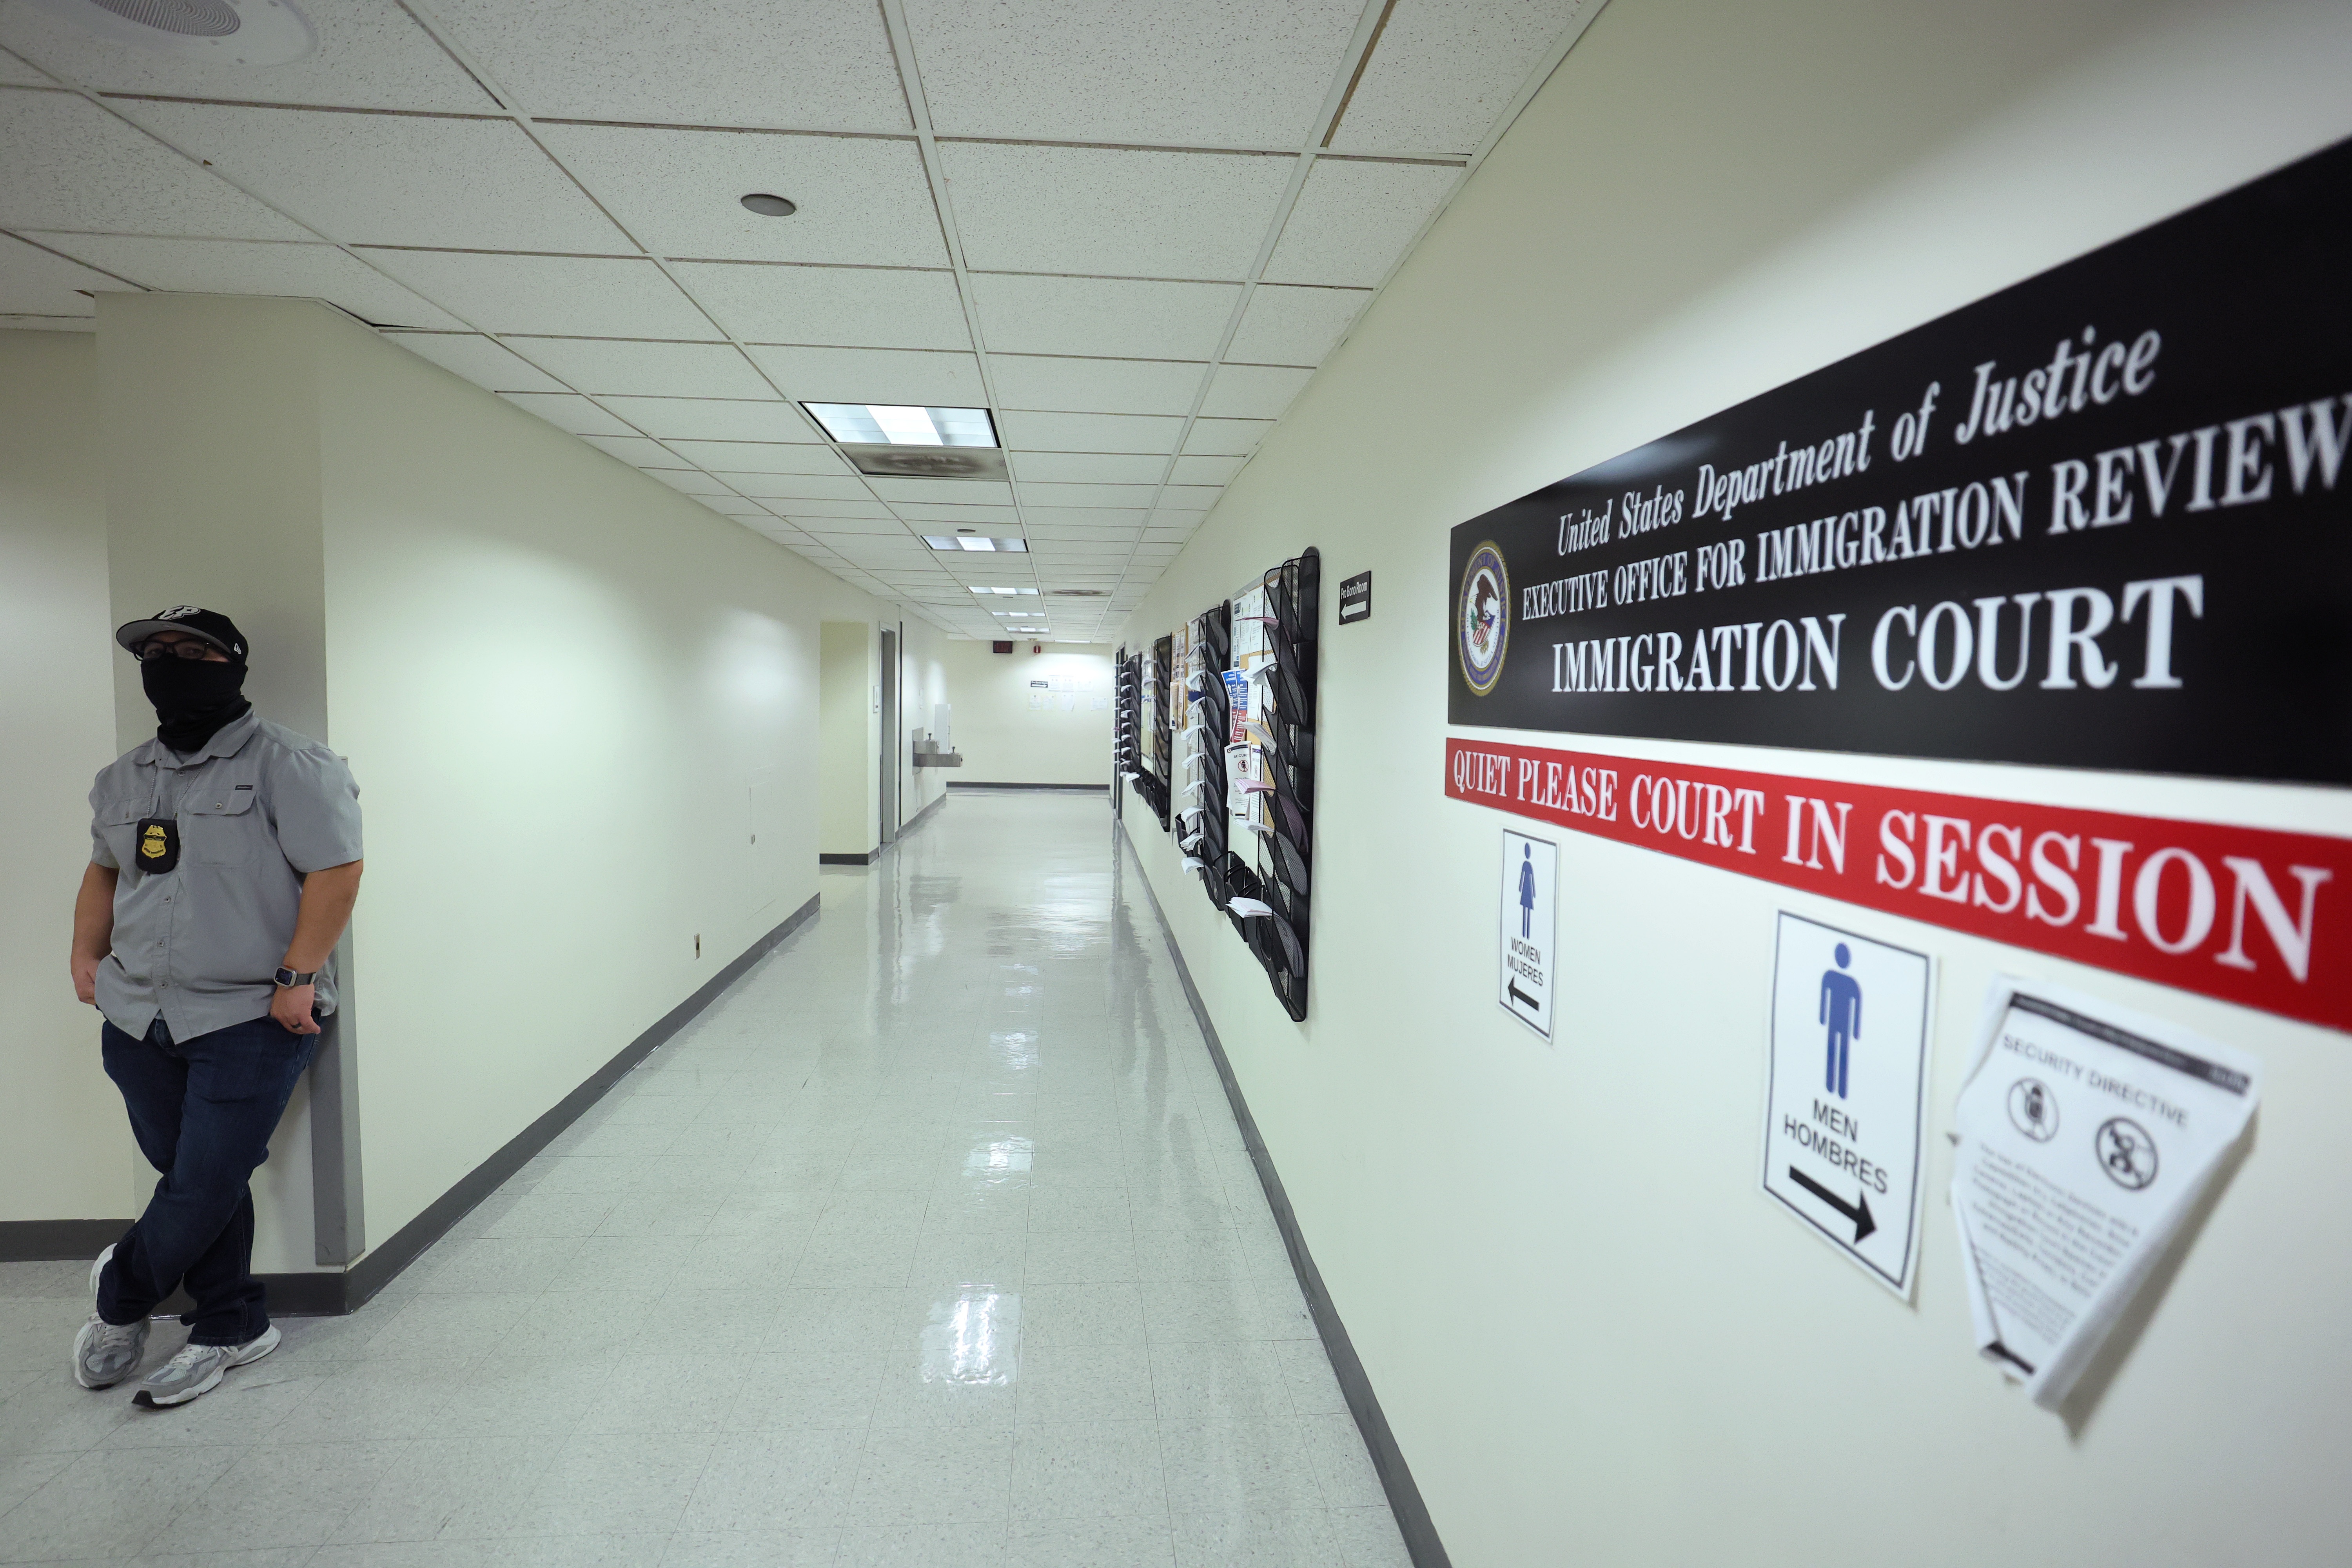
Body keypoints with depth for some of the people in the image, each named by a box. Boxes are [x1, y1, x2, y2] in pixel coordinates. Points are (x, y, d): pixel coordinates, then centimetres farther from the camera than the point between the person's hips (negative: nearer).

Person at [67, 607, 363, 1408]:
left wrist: (297, 976, -19)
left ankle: (121, 1296, 29)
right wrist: (87, 954, 15)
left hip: (250, 1020, -6)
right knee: (196, 1179, 12)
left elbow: (336, 871, -16)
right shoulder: (123, 779, 14)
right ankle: (232, 1327, 26)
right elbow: (105, 870, 28)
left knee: (206, 1188, -1)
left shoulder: (288, 764, -10)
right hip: (140, 1017, 6)